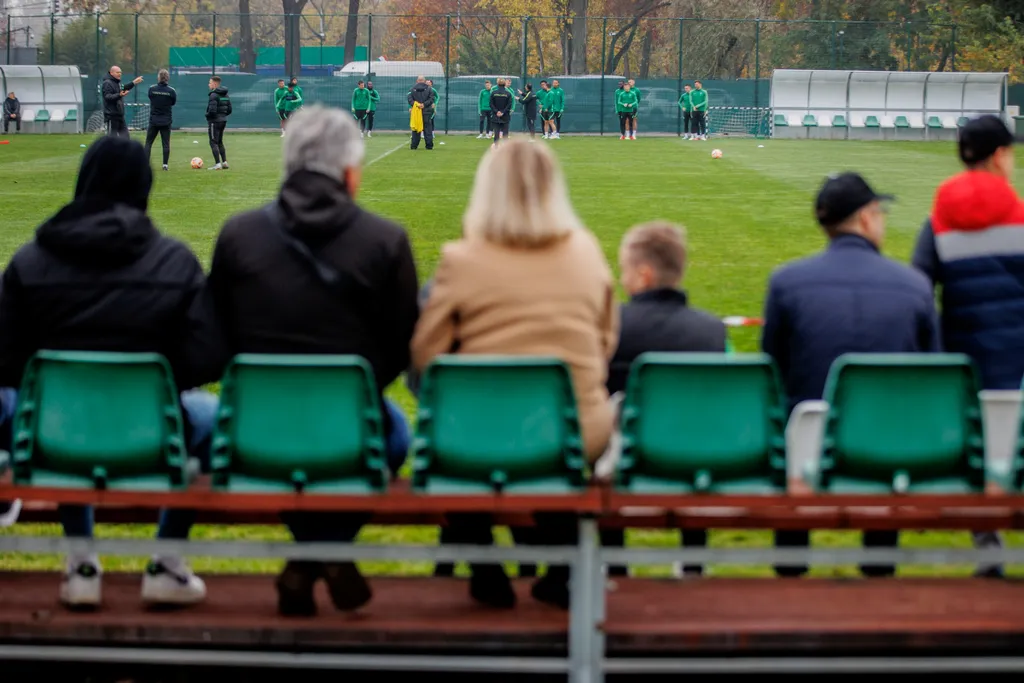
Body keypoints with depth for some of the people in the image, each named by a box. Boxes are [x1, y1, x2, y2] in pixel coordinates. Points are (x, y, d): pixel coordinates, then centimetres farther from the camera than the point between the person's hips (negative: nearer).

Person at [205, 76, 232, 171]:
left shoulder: (214, 95, -17)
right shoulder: (225, 95, 10)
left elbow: (212, 110, -24)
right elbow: (229, 110, 13)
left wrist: (207, 115, -6)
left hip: (214, 121, -9)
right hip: (223, 121, 9)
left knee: (213, 142, -4)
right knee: (220, 142, 19)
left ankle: (218, 164, -9)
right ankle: (224, 162, 17)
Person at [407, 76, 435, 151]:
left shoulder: (413, 88, 3)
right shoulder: (429, 88, 1)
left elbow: (409, 98, -5)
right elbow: (431, 99, -7)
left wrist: (415, 104, -13)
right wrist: (425, 104, -12)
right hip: (427, 111, -1)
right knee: (427, 127, 4)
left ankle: (414, 145, 5)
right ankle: (429, 145, 0)